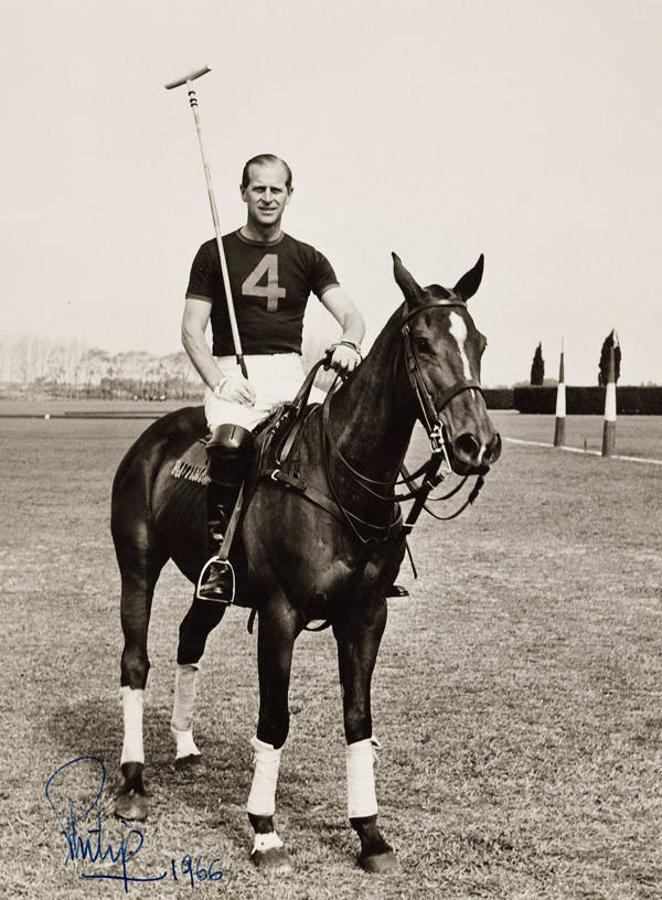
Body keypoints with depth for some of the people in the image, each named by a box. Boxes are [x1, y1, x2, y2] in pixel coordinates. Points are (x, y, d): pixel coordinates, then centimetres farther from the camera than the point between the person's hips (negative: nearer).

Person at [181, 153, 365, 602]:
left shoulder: (307, 258, 15)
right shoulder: (215, 254, 9)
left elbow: (352, 316, 4)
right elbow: (192, 330, 5)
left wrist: (348, 345, -20)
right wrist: (219, 381, -12)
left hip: (290, 377, 3)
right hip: (233, 374, -2)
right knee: (230, 442, -35)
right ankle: (219, 553, -25)